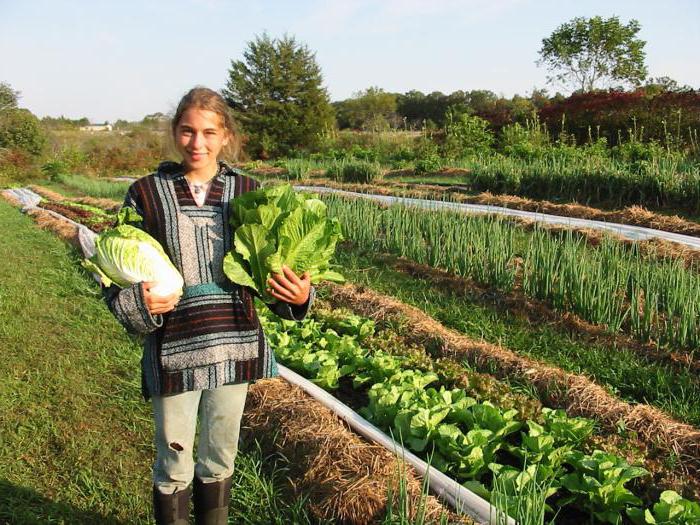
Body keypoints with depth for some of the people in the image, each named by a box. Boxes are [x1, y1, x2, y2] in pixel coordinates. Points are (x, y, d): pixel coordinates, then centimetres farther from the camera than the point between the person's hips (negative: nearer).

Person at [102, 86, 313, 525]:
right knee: (174, 463, 12)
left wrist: (299, 296, -12)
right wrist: (137, 303, -19)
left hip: (235, 346, 2)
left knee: (221, 456, 18)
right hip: (173, 350, -2)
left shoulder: (246, 192, 2)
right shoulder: (146, 194, -3)